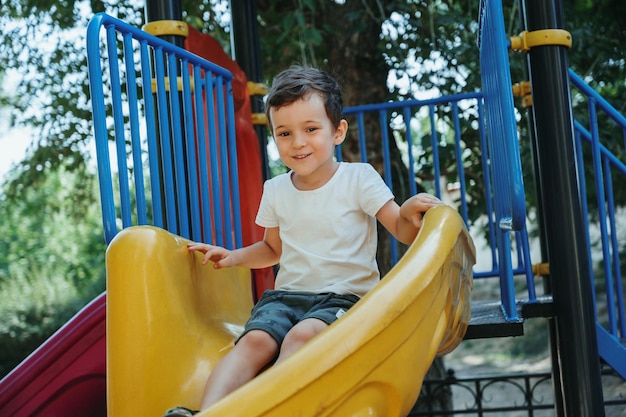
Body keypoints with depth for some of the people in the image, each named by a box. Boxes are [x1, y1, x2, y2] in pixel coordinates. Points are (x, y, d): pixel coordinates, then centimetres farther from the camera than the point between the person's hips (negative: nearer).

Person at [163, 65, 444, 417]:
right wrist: (234, 257, 10)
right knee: (255, 340, -27)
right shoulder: (275, 191, 11)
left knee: (302, 335, -34)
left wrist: (410, 215, -27)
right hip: (287, 294, 3)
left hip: (345, 295, -3)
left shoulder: (359, 178, -1)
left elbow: (404, 232, -4)